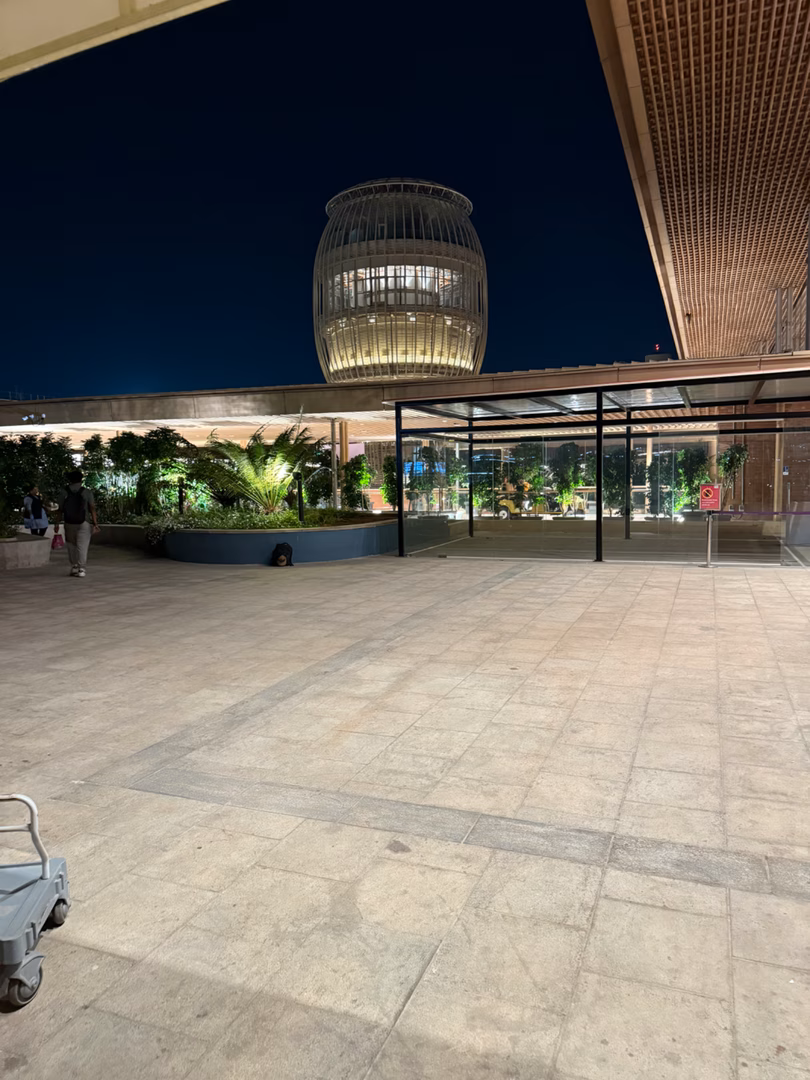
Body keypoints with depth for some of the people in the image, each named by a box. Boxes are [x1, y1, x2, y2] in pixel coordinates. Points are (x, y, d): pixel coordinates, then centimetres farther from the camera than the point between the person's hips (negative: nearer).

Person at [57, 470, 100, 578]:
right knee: (82, 546, 0)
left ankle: (74, 567, 14)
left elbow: (60, 509, -1)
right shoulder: (87, 492, -4)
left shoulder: (64, 493, 0)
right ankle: (81, 569, -6)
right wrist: (95, 523, -7)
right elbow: (92, 508, -8)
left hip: (69, 523, 2)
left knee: (72, 546, 15)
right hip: (83, 523, -1)